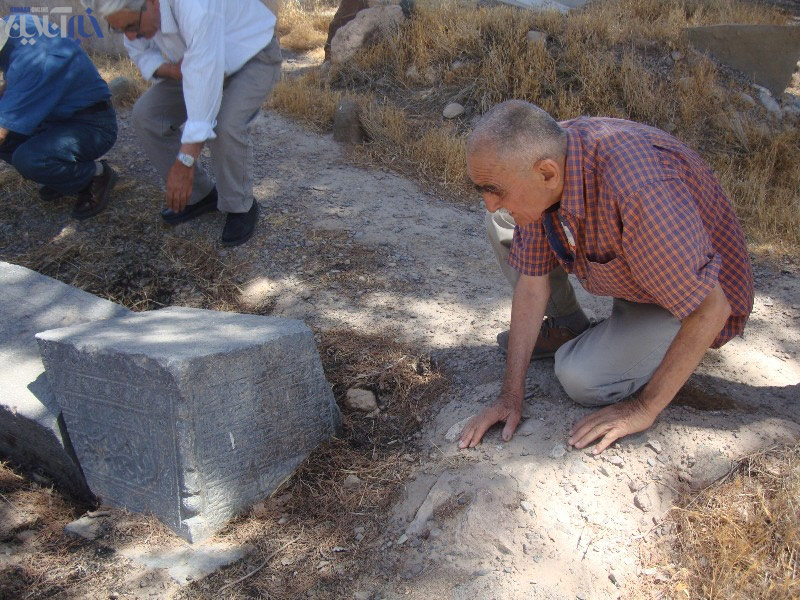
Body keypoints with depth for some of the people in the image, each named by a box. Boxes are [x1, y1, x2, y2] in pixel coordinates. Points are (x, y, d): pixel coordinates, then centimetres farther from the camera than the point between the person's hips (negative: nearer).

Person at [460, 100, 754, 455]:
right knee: (503, 226, -4)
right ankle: (567, 327, 12)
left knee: (583, 380, -24)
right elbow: (533, 281, -12)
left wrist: (644, 409, -25)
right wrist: (511, 396, -12)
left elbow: (711, 308, -33)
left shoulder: (638, 189, -43)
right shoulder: (539, 157, -19)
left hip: (693, 288, -6)